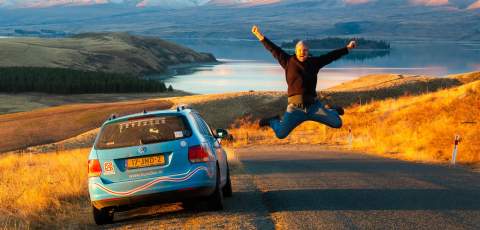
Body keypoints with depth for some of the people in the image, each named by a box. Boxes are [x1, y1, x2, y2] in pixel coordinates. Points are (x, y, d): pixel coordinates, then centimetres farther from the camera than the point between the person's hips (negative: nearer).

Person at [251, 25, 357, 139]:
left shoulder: (314, 62, 8)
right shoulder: (288, 61, 2)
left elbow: (331, 56, 16)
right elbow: (273, 49, 2)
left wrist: (347, 48, 19)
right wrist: (260, 36, -3)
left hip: (313, 106, 2)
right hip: (295, 108, -2)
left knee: (337, 123, 3)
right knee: (280, 134, -5)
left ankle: (332, 111, 40)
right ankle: (274, 121, 31)